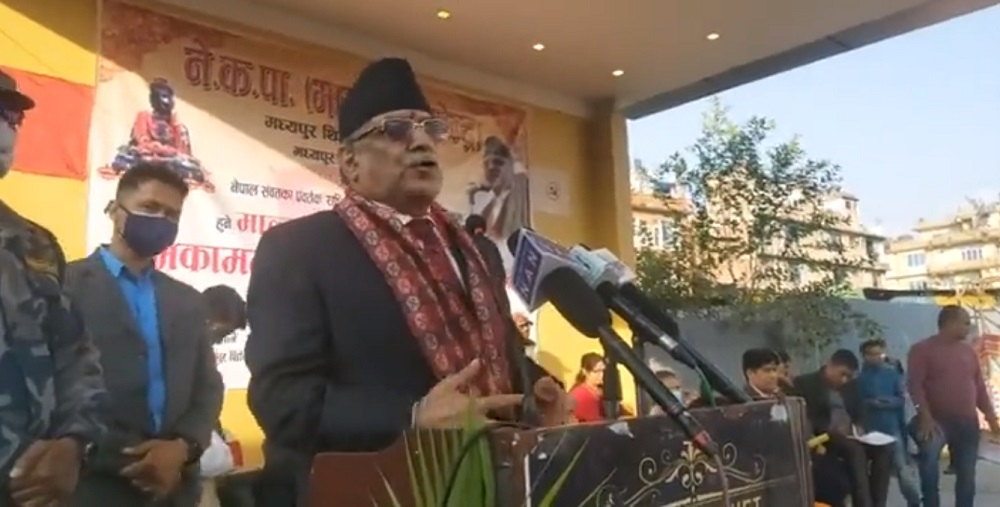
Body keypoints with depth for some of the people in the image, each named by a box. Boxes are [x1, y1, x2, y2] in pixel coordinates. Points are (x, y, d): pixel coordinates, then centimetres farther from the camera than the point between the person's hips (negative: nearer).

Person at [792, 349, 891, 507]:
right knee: (855, 449, -34)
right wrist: (830, 429, -22)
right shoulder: (804, 384, -3)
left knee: (882, 450, -21)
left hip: (849, 436, 7)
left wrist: (857, 427, -5)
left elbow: (859, 415, 19)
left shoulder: (850, 386, 17)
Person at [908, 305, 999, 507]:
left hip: (967, 422, 6)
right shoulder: (922, 349, -6)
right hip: (937, 420, -6)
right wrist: (926, 417, -23)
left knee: (967, 474, 9)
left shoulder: (968, 350, 13)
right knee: (928, 459, -26)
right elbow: (915, 385, -14)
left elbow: (980, 387, 16)